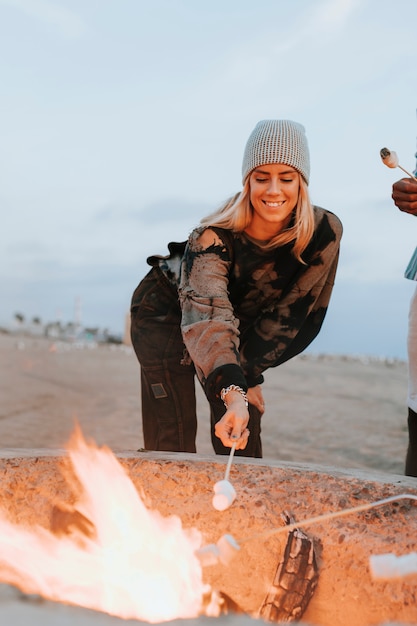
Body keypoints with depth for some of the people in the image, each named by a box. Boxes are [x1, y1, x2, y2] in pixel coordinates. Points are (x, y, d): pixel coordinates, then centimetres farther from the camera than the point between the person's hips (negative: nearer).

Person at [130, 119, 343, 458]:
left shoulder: (324, 232, -24)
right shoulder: (216, 236, -35)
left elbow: (290, 314, -15)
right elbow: (207, 317, -47)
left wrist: (250, 373, -15)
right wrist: (233, 393, -62)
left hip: (239, 325, 4)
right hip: (167, 312, -3)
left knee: (243, 439, -2)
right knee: (173, 442, -13)